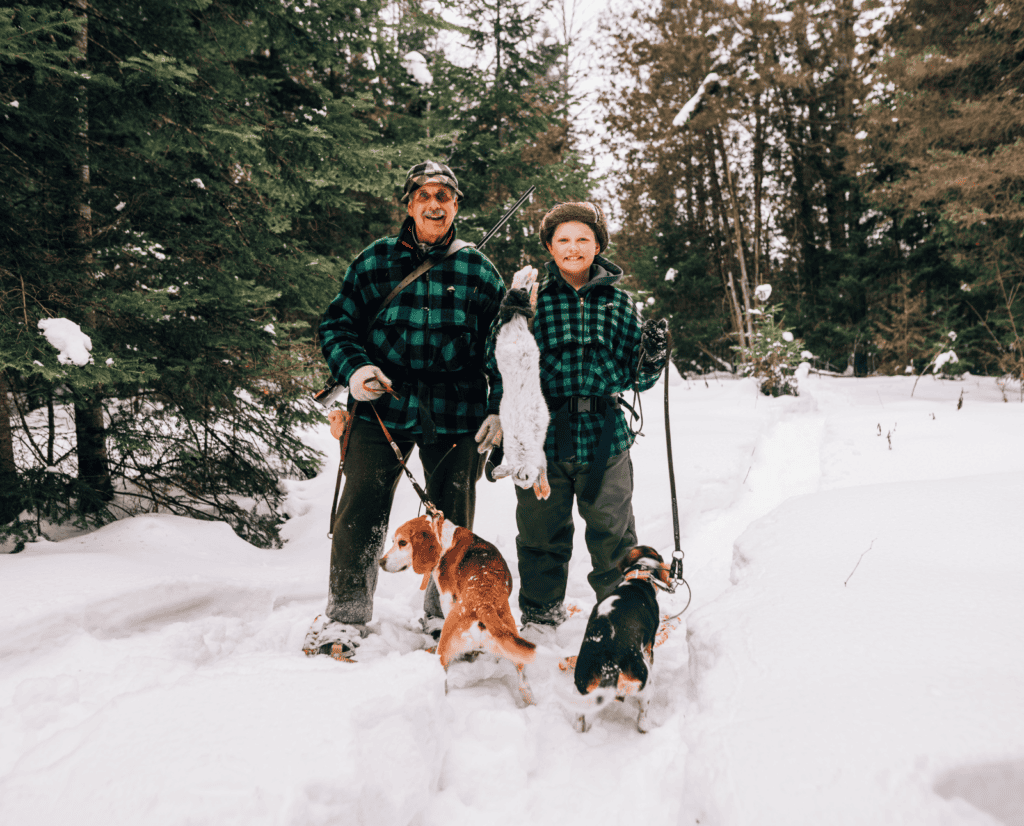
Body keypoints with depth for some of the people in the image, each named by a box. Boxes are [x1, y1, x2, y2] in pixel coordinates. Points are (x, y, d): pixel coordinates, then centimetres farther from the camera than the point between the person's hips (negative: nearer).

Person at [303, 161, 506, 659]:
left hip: (454, 417, 1)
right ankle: (346, 615, 16)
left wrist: (499, 411, 2)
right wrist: (353, 370, -9)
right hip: (380, 411, 0)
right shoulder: (374, 261, 7)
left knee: (453, 524, 9)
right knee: (360, 517, 0)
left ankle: (447, 614, 27)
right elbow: (337, 324, 10)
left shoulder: (478, 271, 8)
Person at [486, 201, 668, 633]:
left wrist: (651, 357, -11)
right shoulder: (531, 295, 3)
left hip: (605, 439, 1)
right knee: (542, 533, 10)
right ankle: (541, 612, 29)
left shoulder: (618, 301, 9)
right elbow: (499, 362, -1)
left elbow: (635, 377, 10)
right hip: (543, 436, -1)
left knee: (614, 534, 7)